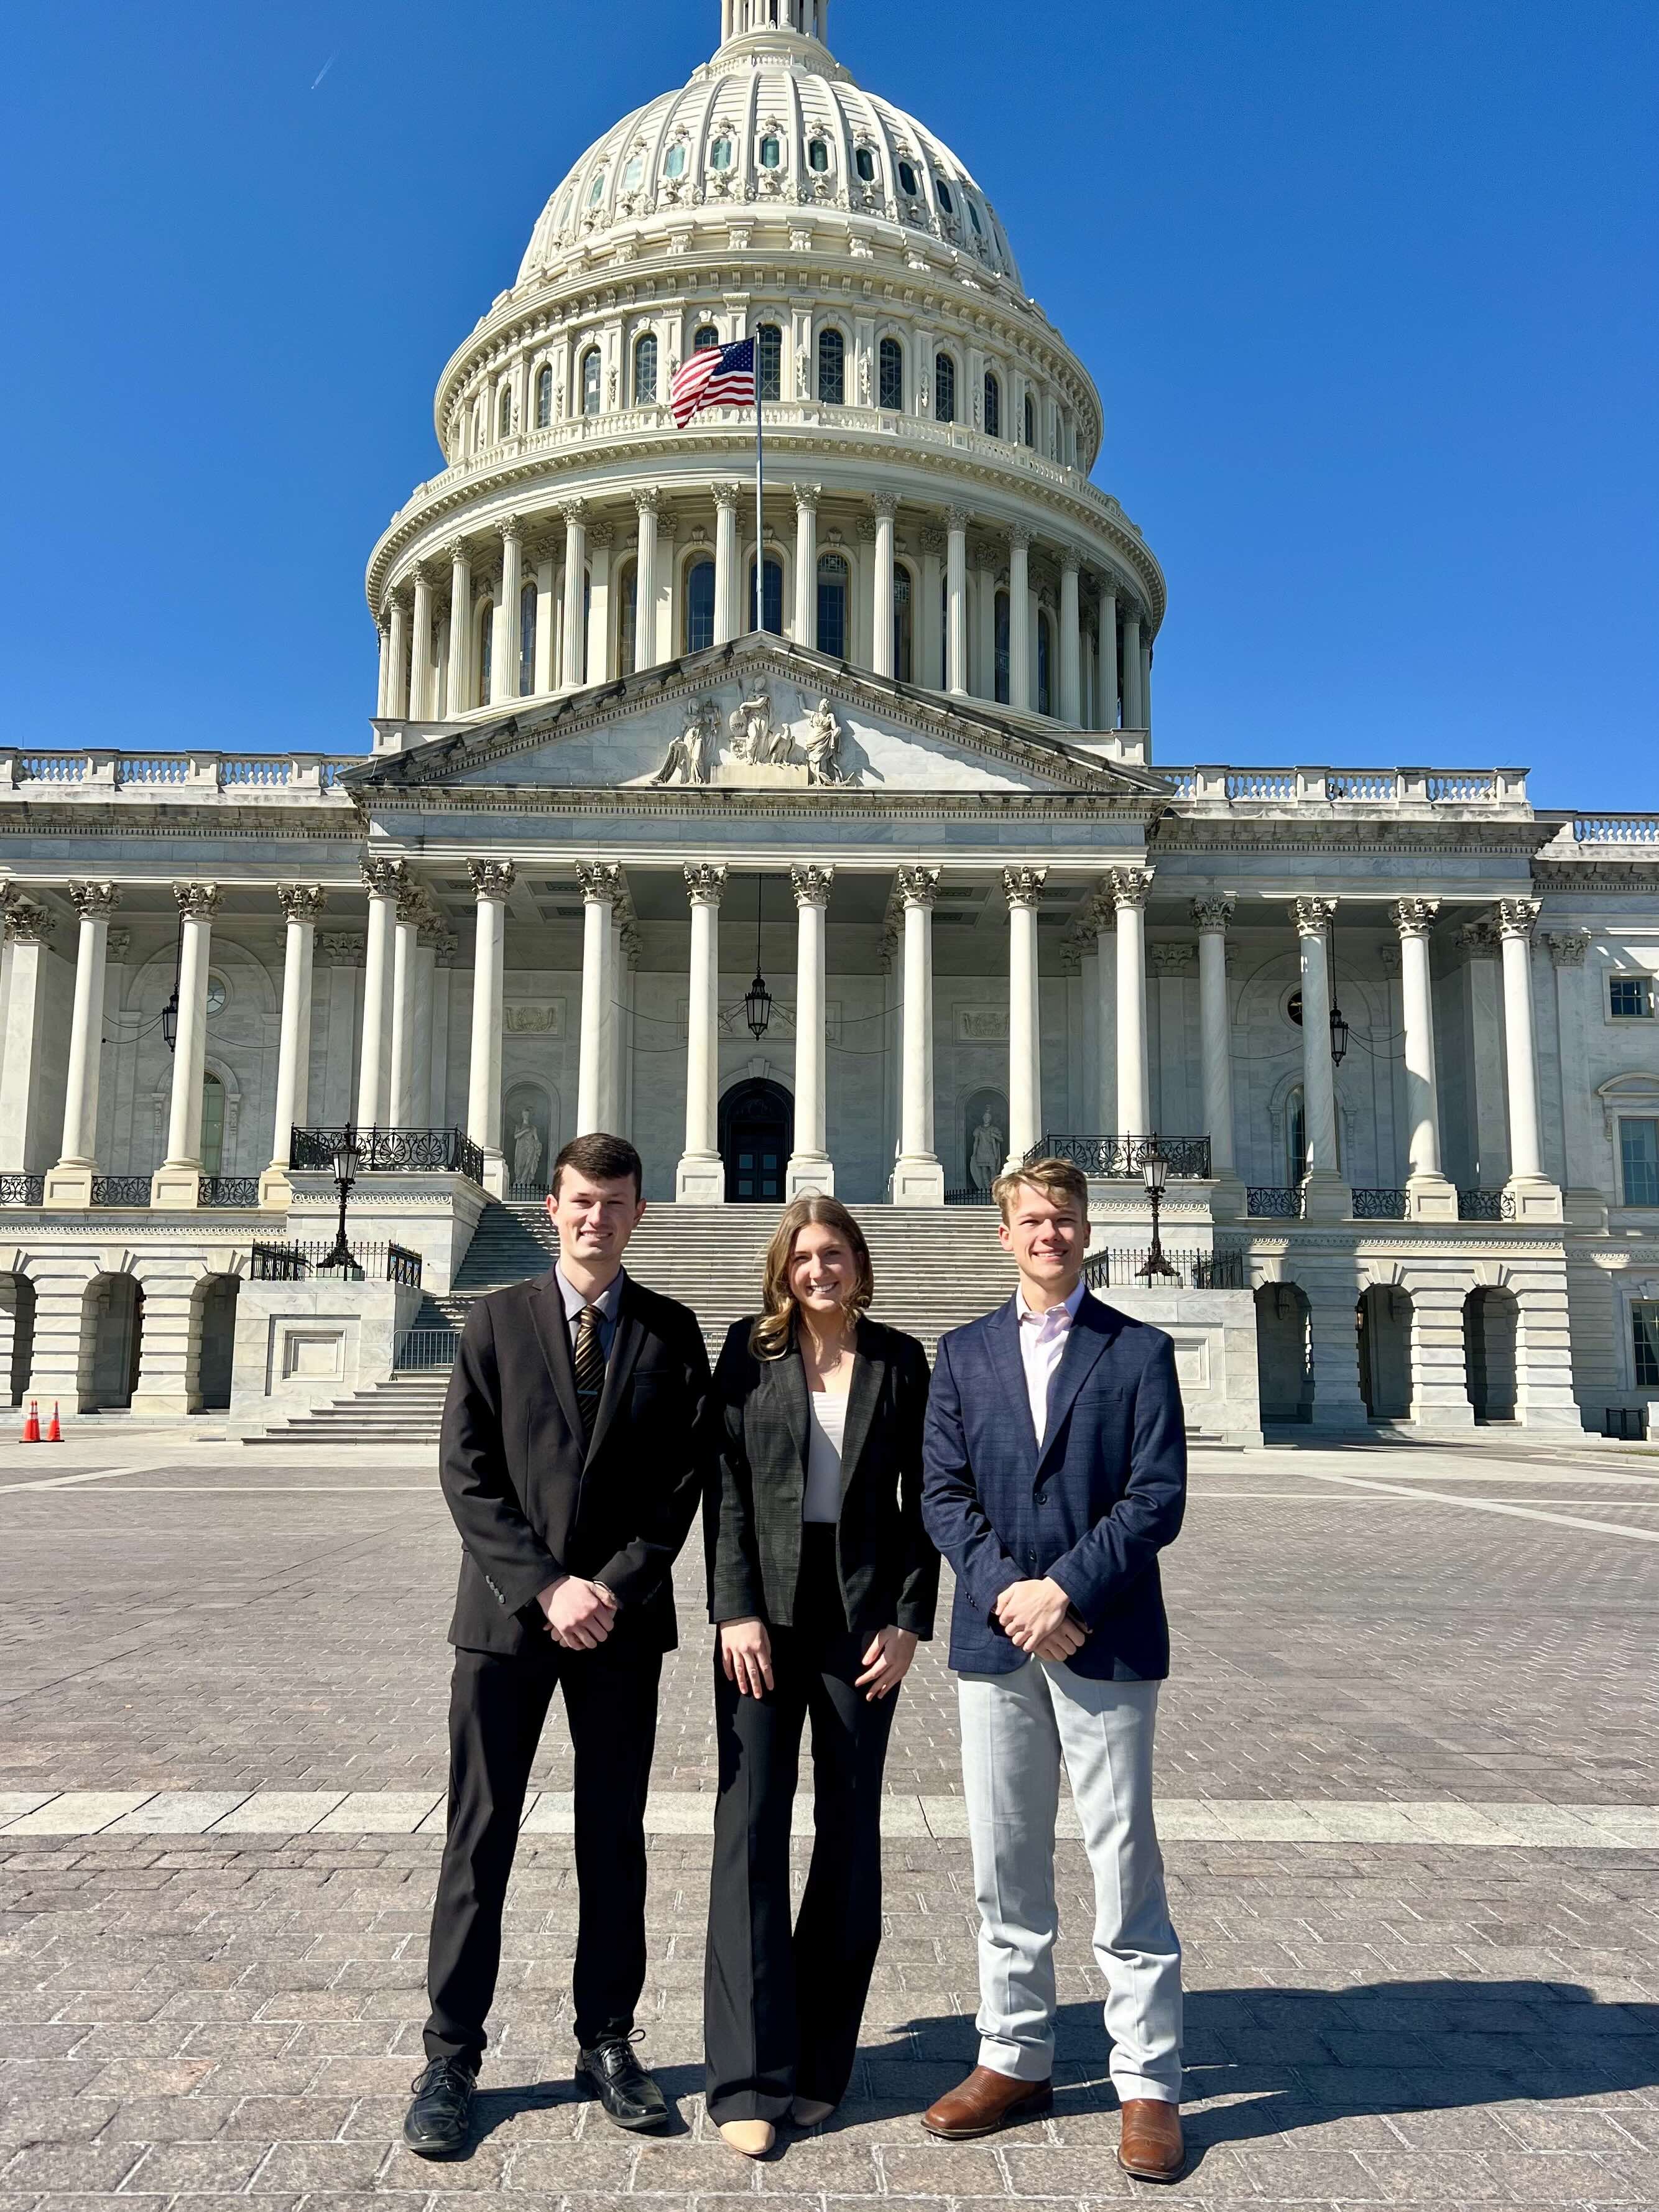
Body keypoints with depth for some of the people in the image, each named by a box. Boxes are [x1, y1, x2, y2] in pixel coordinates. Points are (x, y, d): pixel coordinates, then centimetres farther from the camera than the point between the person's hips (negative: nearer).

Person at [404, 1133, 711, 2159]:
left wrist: (618, 1585, -12)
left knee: (614, 1838, 11)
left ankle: (608, 2043, 25)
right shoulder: (497, 1320, 2)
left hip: (624, 1616, 1)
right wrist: (545, 1586, -12)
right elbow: (467, 1473, -4)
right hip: (508, 1613, -1)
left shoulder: (673, 1332, 3)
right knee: (480, 1836, 6)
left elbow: (685, 1476, -1)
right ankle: (452, 2056, 19)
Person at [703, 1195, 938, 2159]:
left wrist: (910, 1619, -3)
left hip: (864, 1612, 1)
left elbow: (922, 1498, 4)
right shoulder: (752, 1349, 1)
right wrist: (735, 1610, -9)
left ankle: (823, 2062, 22)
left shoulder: (900, 1360, 3)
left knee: (851, 1830, 8)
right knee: (752, 1825, -1)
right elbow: (725, 1485, -2)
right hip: (764, 1610, -1)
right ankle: (751, 2077, 9)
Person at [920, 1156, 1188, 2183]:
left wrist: (1064, 1589, -15)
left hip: (1107, 1641, -3)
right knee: (1006, 1865, 13)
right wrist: (1004, 1592, -11)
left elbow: (1158, 1498, -7)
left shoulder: (1140, 1351, 0)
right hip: (995, 1639, 3)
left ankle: (1149, 2083, 18)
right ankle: (1017, 2060, 28)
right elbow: (945, 1494, 3)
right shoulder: (964, 1354, 8)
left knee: (1125, 1866, 4)